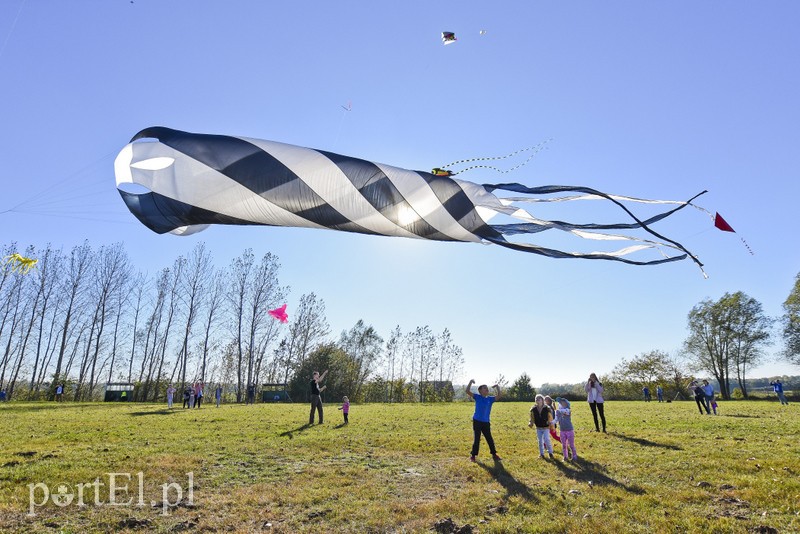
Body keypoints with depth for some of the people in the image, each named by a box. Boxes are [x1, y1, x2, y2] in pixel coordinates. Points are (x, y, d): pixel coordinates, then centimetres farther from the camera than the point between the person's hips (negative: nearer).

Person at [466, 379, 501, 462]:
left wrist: (497, 387, -15)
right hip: (477, 421, -3)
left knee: (490, 439, 12)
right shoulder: (477, 397, -5)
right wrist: (471, 382, -23)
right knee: (476, 439, 2)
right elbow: (468, 391, -15)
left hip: (486, 422, 3)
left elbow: (498, 396, -8)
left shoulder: (490, 399, 4)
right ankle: (473, 455, 15)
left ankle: (494, 454, 26)